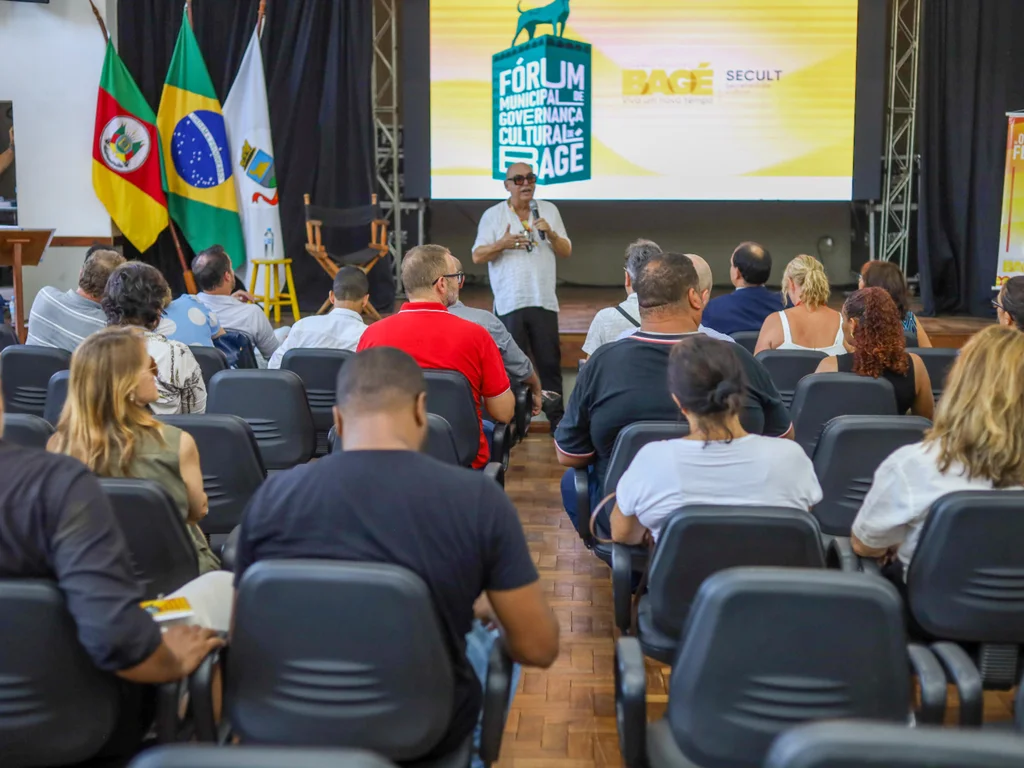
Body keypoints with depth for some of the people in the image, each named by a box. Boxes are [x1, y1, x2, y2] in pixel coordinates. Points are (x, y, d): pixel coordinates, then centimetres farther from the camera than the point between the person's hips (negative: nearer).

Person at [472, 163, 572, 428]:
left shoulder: (549, 210, 11)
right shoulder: (493, 215, 4)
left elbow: (566, 252, 11)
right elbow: (478, 256, -1)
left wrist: (550, 233, -7)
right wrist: (501, 244, -18)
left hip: (544, 301, 2)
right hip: (509, 303, -2)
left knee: (550, 361, 3)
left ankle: (557, 418, 10)